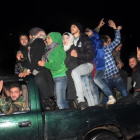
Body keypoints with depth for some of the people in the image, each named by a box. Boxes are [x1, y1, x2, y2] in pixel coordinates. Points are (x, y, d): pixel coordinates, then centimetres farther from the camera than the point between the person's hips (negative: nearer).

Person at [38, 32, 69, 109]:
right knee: (62, 101, 11)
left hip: (60, 77, -9)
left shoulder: (58, 50, -10)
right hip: (55, 77, 9)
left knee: (61, 103, -10)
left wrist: (44, 64, -6)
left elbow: (56, 66, -17)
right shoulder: (51, 50, 16)